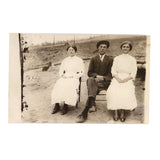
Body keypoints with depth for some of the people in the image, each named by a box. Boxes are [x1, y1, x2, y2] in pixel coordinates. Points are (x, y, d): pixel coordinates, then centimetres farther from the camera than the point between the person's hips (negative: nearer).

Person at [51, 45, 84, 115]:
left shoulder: (79, 60, 12)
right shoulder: (65, 60, 25)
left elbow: (81, 72, 5)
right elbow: (60, 71, 22)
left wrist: (73, 76, -9)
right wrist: (62, 75, -1)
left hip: (74, 78, -3)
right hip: (64, 77, 3)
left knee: (68, 87, -36)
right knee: (58, 86, -29)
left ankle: (65, 105, -37)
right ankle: (56, 105, -32)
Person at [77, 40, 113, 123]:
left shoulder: (110, 60, 14)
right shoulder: (93, 59, 17)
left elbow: (110, 75, 6)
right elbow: (89, 73, 9)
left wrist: (102, 78, -15)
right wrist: (97, 76, -12)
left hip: (104, 82, -1)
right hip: (94, 79, 1)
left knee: (92, 87, -36)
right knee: (90, 79, -39)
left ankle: (85, 112, -46)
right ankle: (92, 104, -57)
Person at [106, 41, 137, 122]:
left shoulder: (132, 60, 14)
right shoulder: (116, 58, 18)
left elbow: (133, 73, 6)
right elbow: (113, 70, 9)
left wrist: (126, 79, -12)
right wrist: (118, 78, -10)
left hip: (127, 80, -1)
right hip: (117, 79, 1)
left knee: (126, 93, -33)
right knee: (113, 92, -31)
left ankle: (123, 112, -25)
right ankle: (115, 112, -28)